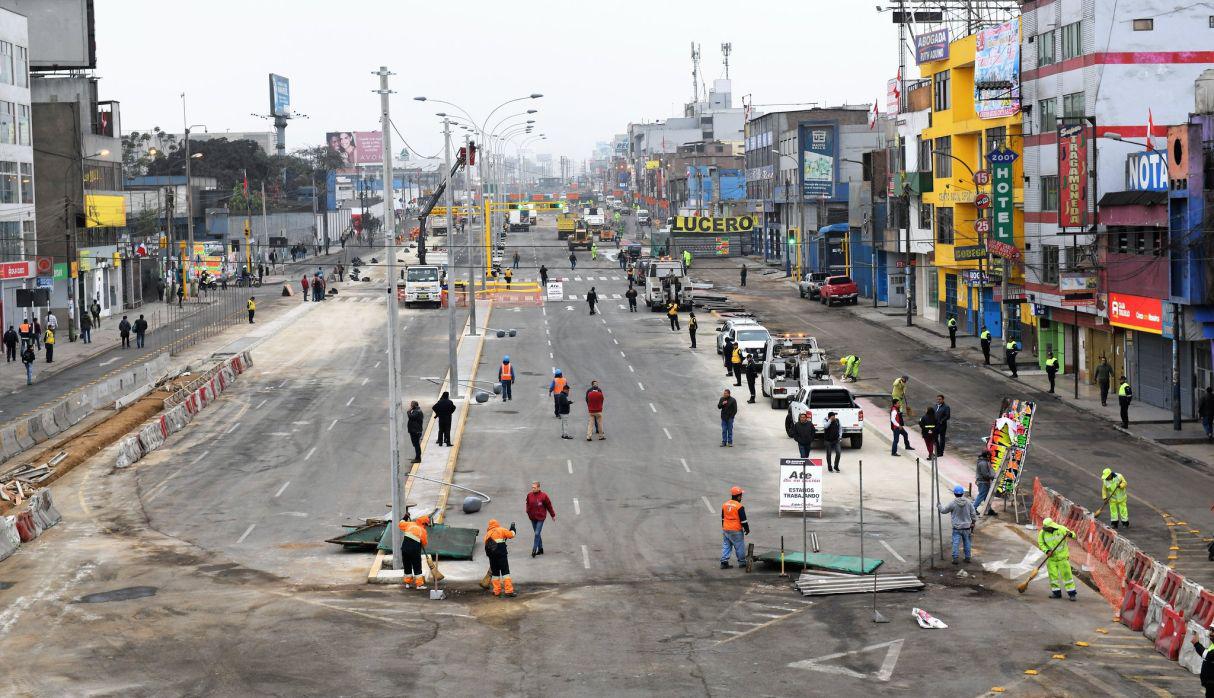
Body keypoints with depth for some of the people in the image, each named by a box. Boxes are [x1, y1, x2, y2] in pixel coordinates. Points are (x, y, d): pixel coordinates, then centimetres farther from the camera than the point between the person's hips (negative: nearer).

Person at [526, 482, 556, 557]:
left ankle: (534, 550, -9)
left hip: (540, 518, -5)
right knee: (537, 534, 13)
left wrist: (553, 515, 6)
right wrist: (528, 512, 3)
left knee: (537, 534, -11)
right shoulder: (529, 495, -1)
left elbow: (549, 506, -1)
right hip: (533, 518, 5)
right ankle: (540, 549, 24)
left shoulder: (543, 495, -11)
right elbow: (528, 505, 14)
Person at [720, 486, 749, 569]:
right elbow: (743, 520, -13)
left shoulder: (725, 505, 6)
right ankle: (742, 563, 13)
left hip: (726, 530, 6)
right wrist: (747, 529, -1)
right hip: (736, 531, -6)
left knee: (726, 546, 11)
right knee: (740, 547, 6)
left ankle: (724, 562, 7)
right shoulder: (739, 507, -16)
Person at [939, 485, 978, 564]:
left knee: (956, 543, 1)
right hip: (967, 527, 3)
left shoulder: (953, 503, -14)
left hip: (957, 527, -3)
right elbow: (973, 513, 2)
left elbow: (944, 510, -1)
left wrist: (939, 506, 20)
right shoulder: (968, 502, -5)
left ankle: (955, 558, -3)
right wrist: (973, 522, 19)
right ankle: (967, 557, 20)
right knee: (967, 542, 14)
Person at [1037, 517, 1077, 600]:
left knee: (1066, 574, -4)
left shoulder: (1061, 529, -13)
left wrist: (1070, 534, -32)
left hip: (1062, 556, -3)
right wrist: (1047, 551, -16)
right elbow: (1041, 544, 0)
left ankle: (1071, 593, 1)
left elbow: (1074, 535, -8)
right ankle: (1056, 592, 17)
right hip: (1051, 557, 3)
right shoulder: (1042, 533, -8)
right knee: (1053, 574, 4)